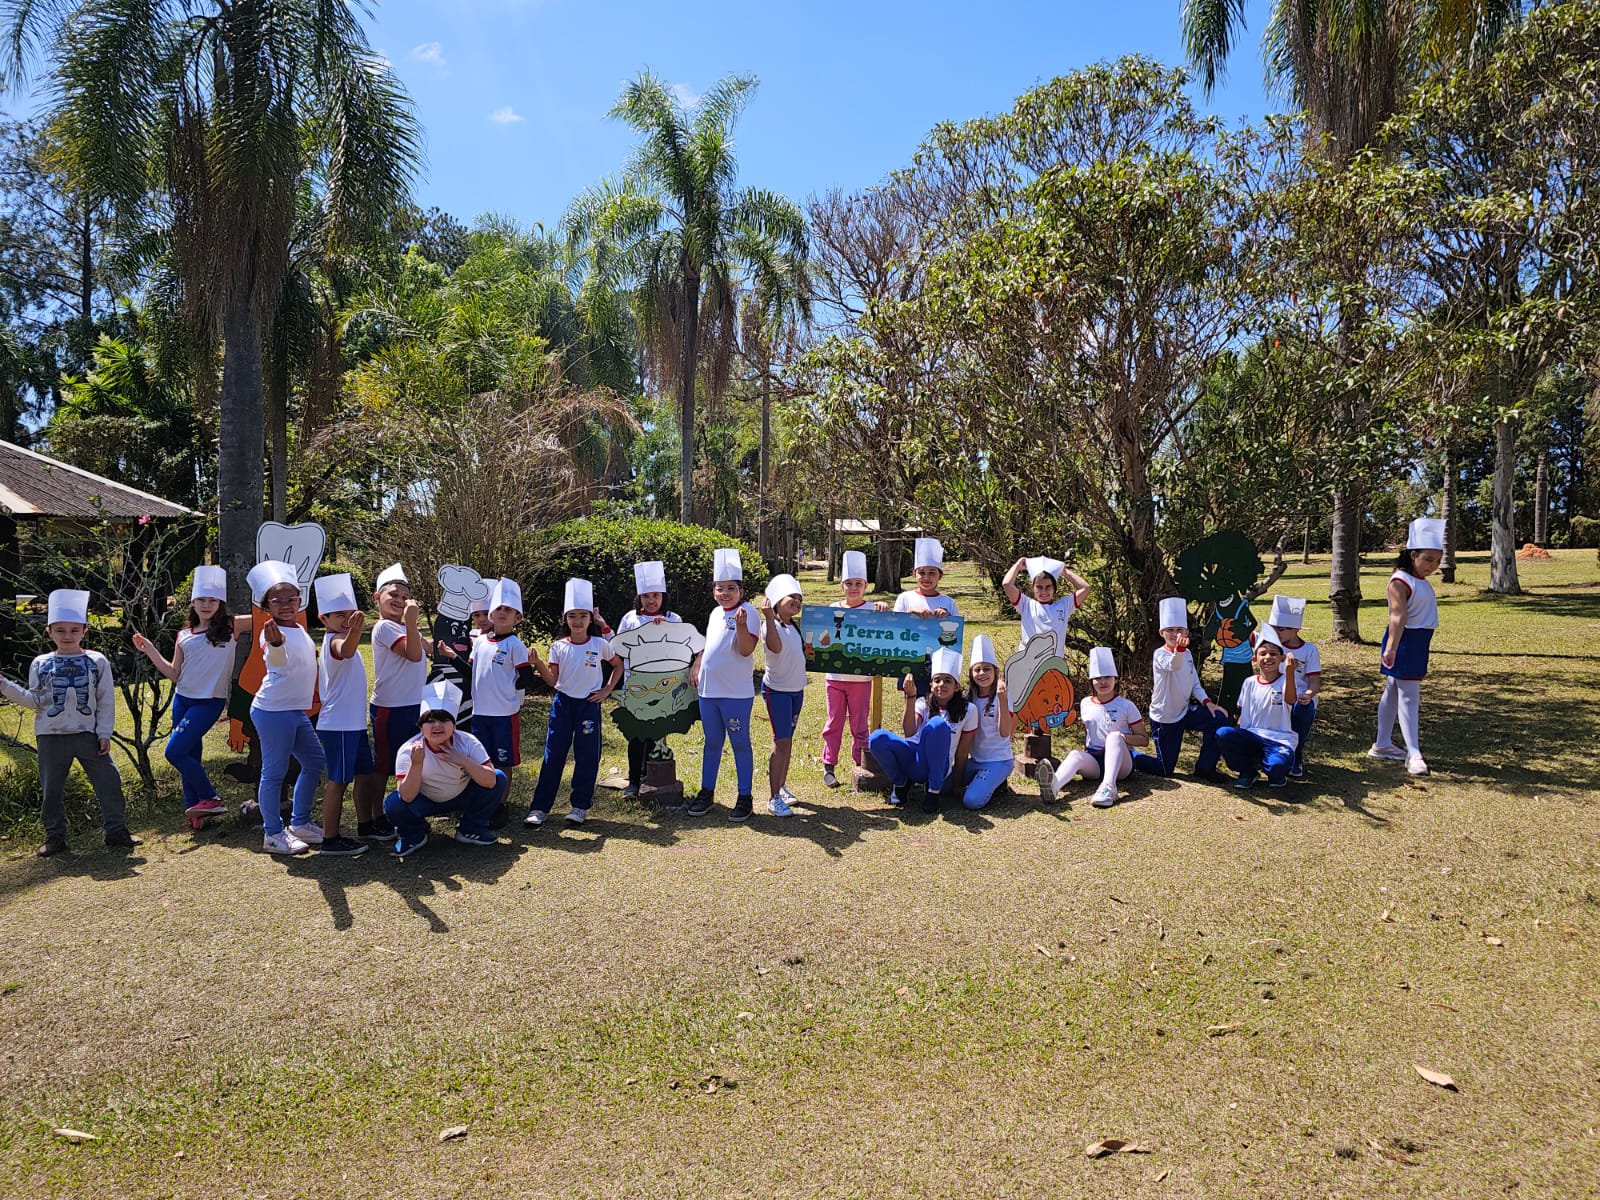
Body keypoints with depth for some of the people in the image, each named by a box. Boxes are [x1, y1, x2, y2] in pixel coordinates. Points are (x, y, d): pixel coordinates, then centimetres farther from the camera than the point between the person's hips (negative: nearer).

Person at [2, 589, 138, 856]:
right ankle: (54, 838, 20)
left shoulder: (97, 662, 0)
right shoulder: (40, 664, 4)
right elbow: (34, 700, 3)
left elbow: (106, 701, 0)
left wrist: (104, 733, -4)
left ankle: (117, 831, 10)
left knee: (108, 782, -1)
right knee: (51, 789, 8)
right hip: (51, 736, 1)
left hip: (88, 734, -1)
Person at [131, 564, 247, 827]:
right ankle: (196, 809, 15)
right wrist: (150, 651, 6)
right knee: (190, 756, 7)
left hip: (210, 701, -5)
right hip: (182, 699, 5)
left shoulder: (230, 626, -1)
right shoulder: (184, 636, 9)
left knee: (175, 752, -13)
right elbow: (174, 674, 9)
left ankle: (211, 799, 2)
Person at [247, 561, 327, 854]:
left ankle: (299, 823, 29)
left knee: (315, 762, 17)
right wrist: (275, 644, -58)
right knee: (274, 771, -2)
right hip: (274, 711, -10)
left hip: (296, 710, 10)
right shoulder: (273, 632, -16)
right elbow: (276, 659, -42)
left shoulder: (299, 629, 11)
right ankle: (272, 834, 9)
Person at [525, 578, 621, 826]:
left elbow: (618, 666, 13)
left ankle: (581, 806, 13)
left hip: (589, 704, -1)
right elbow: (552, 680, -2)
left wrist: (607, 690, 3)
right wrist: (538, 664, -19)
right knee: (553, 755, 1)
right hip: (562, 703, 1)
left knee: (587, 756, 1)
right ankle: (539, 807, 4)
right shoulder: (559, 647, 1)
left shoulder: (600, 645, -2)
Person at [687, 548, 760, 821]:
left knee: (740, 743, 2)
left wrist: (741, 624, -33)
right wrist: (695, 666, 14)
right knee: (712, 742, 15)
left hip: (736, 692, -7)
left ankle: (745, 797, 11)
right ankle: (706, 793, 26)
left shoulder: (748, 612, -10)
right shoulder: (715, 613, 12)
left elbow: (746, 650, -20)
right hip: (708, 689, 7)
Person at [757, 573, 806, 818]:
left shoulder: (795, 627, 9)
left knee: (787, 741, 15)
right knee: (781, 742, -11)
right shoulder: (770, 626, -16)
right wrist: (769, 617, -45)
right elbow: (775, 647, -38)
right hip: (777, 689, -8)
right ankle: (774, 799, -7)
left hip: (797, 689, 8)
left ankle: (781, 786, 28)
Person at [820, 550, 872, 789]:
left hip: (861, 677, -2)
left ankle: (860, 766, 17)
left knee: (859, 724, 7)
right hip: (834, 676, 2)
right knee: (833, 723, 8)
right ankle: (829, 767, 15)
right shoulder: (833, 610, 5)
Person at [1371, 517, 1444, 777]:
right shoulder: (1400, 581, -17)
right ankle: (1414, 754, -7)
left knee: (1393, 693, 15)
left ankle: (1382, 745, 24)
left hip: (1419, 643, 10)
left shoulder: (1422, 581, 13)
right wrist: (1391, 648, -38)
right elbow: (1398, 616, -29)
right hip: (1404, 642, -10)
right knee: (1408, 696, -8)